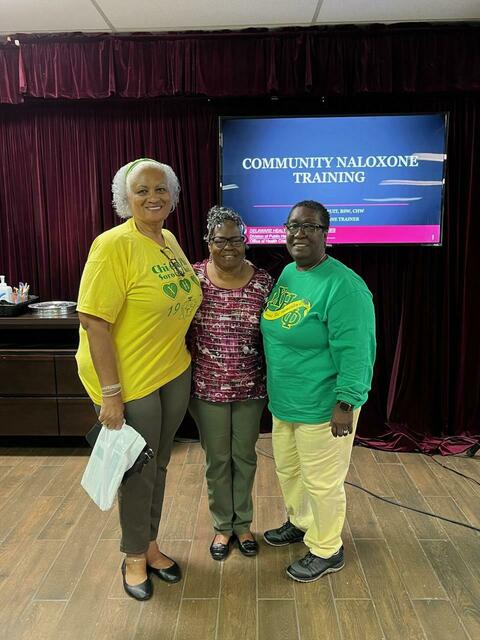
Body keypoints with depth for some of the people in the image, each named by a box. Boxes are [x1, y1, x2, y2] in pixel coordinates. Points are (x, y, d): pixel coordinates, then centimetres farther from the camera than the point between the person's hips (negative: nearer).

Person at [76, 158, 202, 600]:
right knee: (138, 472, 10)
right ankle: (134, 557, 36)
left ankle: (151, 545, 42)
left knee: (158, 465, 20)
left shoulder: (170, 240, 6)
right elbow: (94, 320, -21)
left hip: (175, 373, 7)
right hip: (129, 380, -7)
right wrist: (110, 394, -21)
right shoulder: (115, 245, -18)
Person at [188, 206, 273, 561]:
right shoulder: (193, 278, -8)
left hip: (250, 388, 1)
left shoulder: (263, 282, -6)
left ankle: (243, 523, 39)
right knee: (217, 459, 15)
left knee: (245, 456, 17)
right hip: (207, 388, -1)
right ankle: (223, 525, 37)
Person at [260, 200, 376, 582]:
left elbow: (355, 352, -23)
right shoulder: (287, 273, 5)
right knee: (288, 468, 25)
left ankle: (327, 551, 33)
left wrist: (345, 403, -22)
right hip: (285, 401, 9)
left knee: (322, 481, 10)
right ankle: (300, 522, 50)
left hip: (323, 406, -8)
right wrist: (274, 390, 20)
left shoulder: (342, 286, -22)